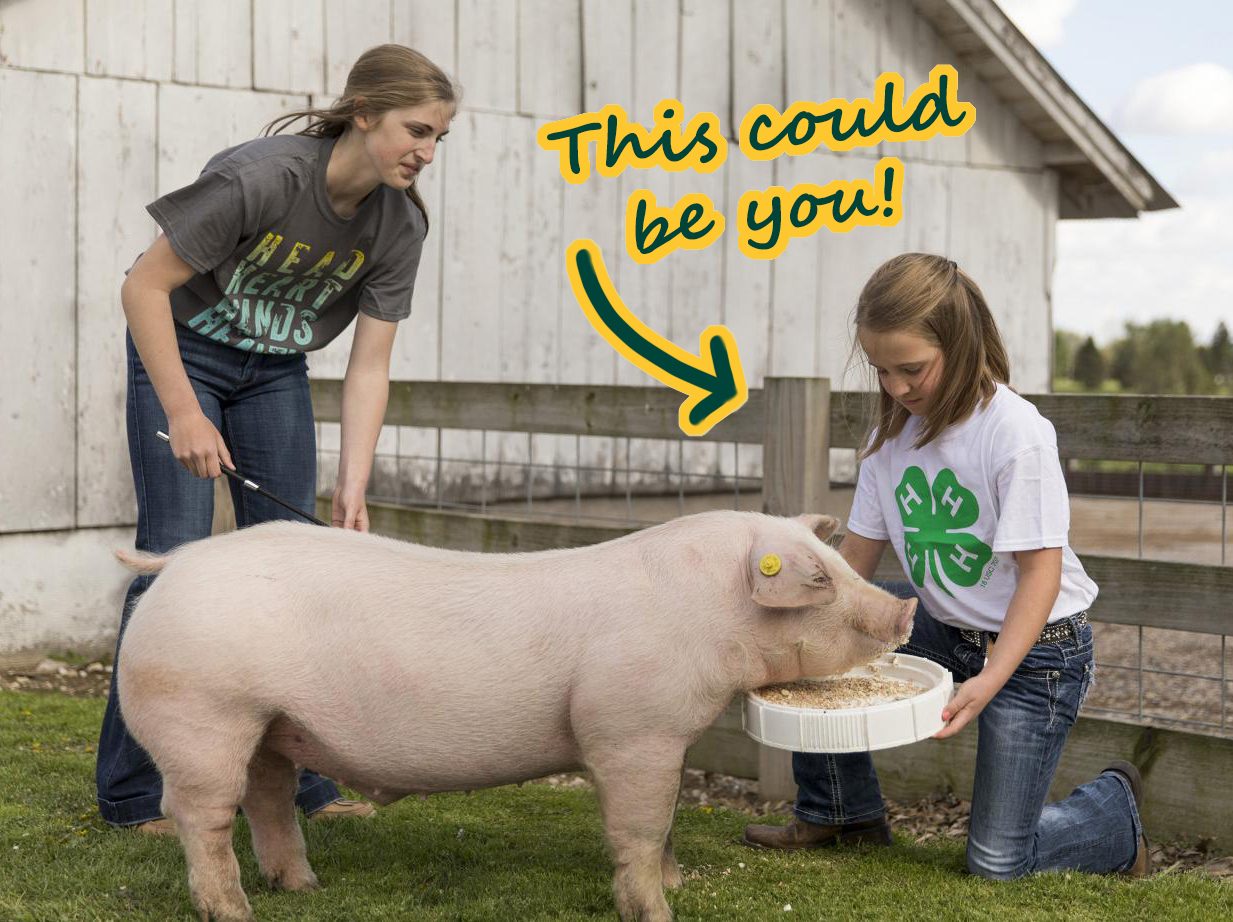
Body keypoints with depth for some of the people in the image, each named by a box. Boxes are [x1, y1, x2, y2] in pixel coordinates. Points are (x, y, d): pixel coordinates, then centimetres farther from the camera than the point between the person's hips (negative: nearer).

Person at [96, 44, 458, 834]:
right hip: (181, 353, -5)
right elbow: (145, 286, -24)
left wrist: (353, 491, -21)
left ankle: (296, 778, 9)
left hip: (276, 374, 5)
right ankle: (132, 791, -2)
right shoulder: (263, 177, -30)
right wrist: (184, 415, -26)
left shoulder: (400, 226, -14)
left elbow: (370, 367, -13)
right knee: (176, 556, -10)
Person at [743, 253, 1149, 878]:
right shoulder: (892, 431, -4)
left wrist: (990, 678, -33)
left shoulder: (1015, 433, -24)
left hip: (1036, 648, -6)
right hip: (943, 626, 7)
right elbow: (857, 553, 2)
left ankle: (1115, 805, 26)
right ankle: (844, 815, 15)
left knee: (996, 861, -6)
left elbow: (1040, 571, -22)